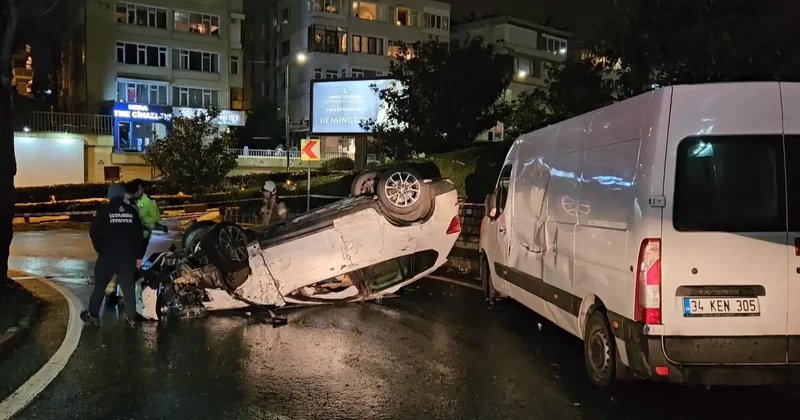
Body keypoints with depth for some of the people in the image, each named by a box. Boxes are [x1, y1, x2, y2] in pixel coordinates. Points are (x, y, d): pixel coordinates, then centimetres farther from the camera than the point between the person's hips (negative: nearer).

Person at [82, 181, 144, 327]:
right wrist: (138, 256, 8)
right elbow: (138, 235, 4)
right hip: (127, 257, 2)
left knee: (100, 286, 14)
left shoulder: (104, 211, -5)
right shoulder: (132, 211, 3)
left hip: (107, 256, -2)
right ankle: (131, 318, 4)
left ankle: (93, 314, 21)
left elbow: (94, 232, -8)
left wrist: (100, 249, 5)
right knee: (128, 287, 6)